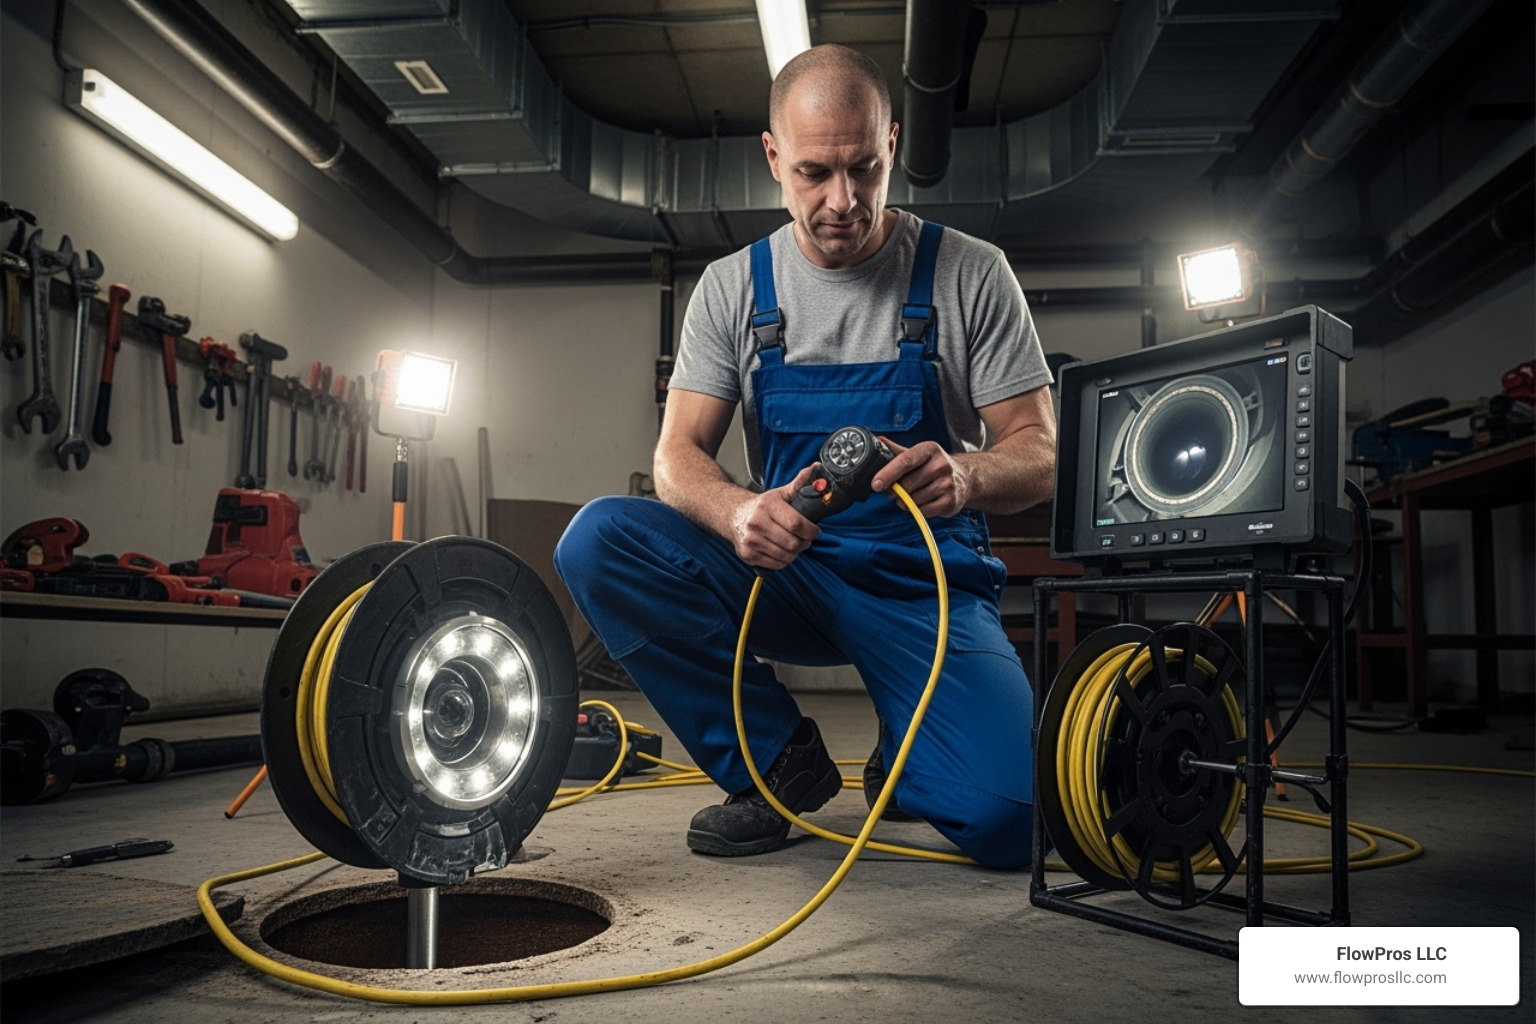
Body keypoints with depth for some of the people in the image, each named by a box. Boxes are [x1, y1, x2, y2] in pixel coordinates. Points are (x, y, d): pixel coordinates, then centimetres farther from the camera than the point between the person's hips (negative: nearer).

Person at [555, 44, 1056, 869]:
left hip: (925, 578, -2)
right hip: (784, 567, 3)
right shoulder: (732, 286, 3)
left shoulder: (970, 275, -3)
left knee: (1005, 816, -26)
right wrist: (739, 513, -28)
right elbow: (677, 455, -3)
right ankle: (779, 760, -7)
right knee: (597, 539, -23)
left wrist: (964, 477, -30)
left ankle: (903, 760, 13)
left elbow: (1042, 455, -4)